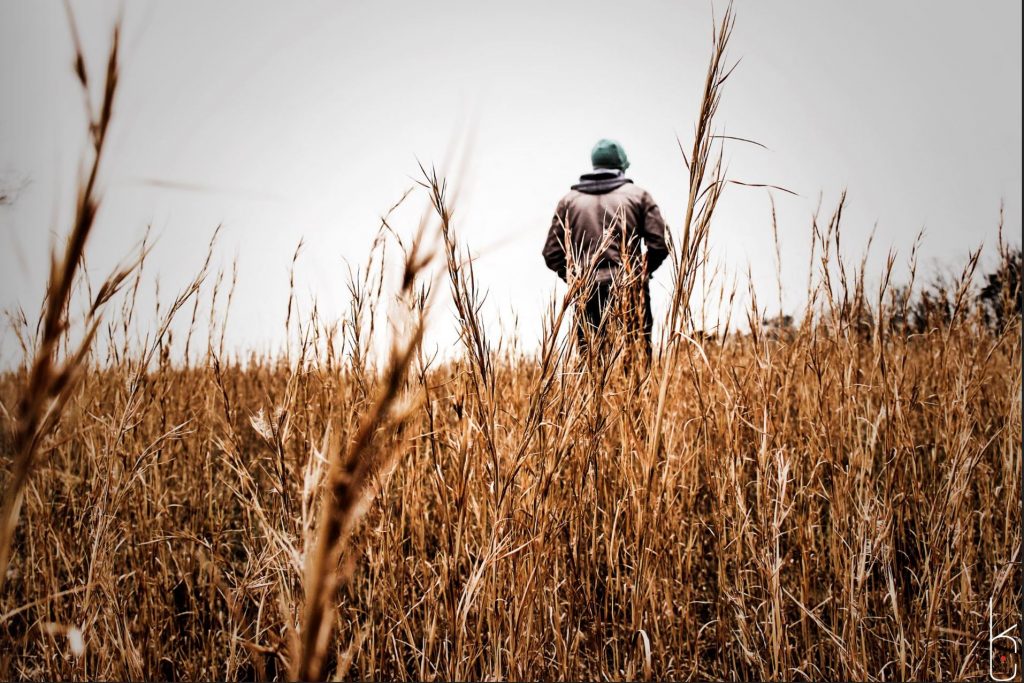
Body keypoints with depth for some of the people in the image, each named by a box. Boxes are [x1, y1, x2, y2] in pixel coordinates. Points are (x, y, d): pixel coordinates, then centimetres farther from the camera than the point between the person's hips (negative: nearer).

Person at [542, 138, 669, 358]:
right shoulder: (638, 195, 6)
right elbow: (658, 246, -2)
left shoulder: (568, 201, 10)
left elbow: (552, 253, 6)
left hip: (587, 295, 2)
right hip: (630, 291, -2)